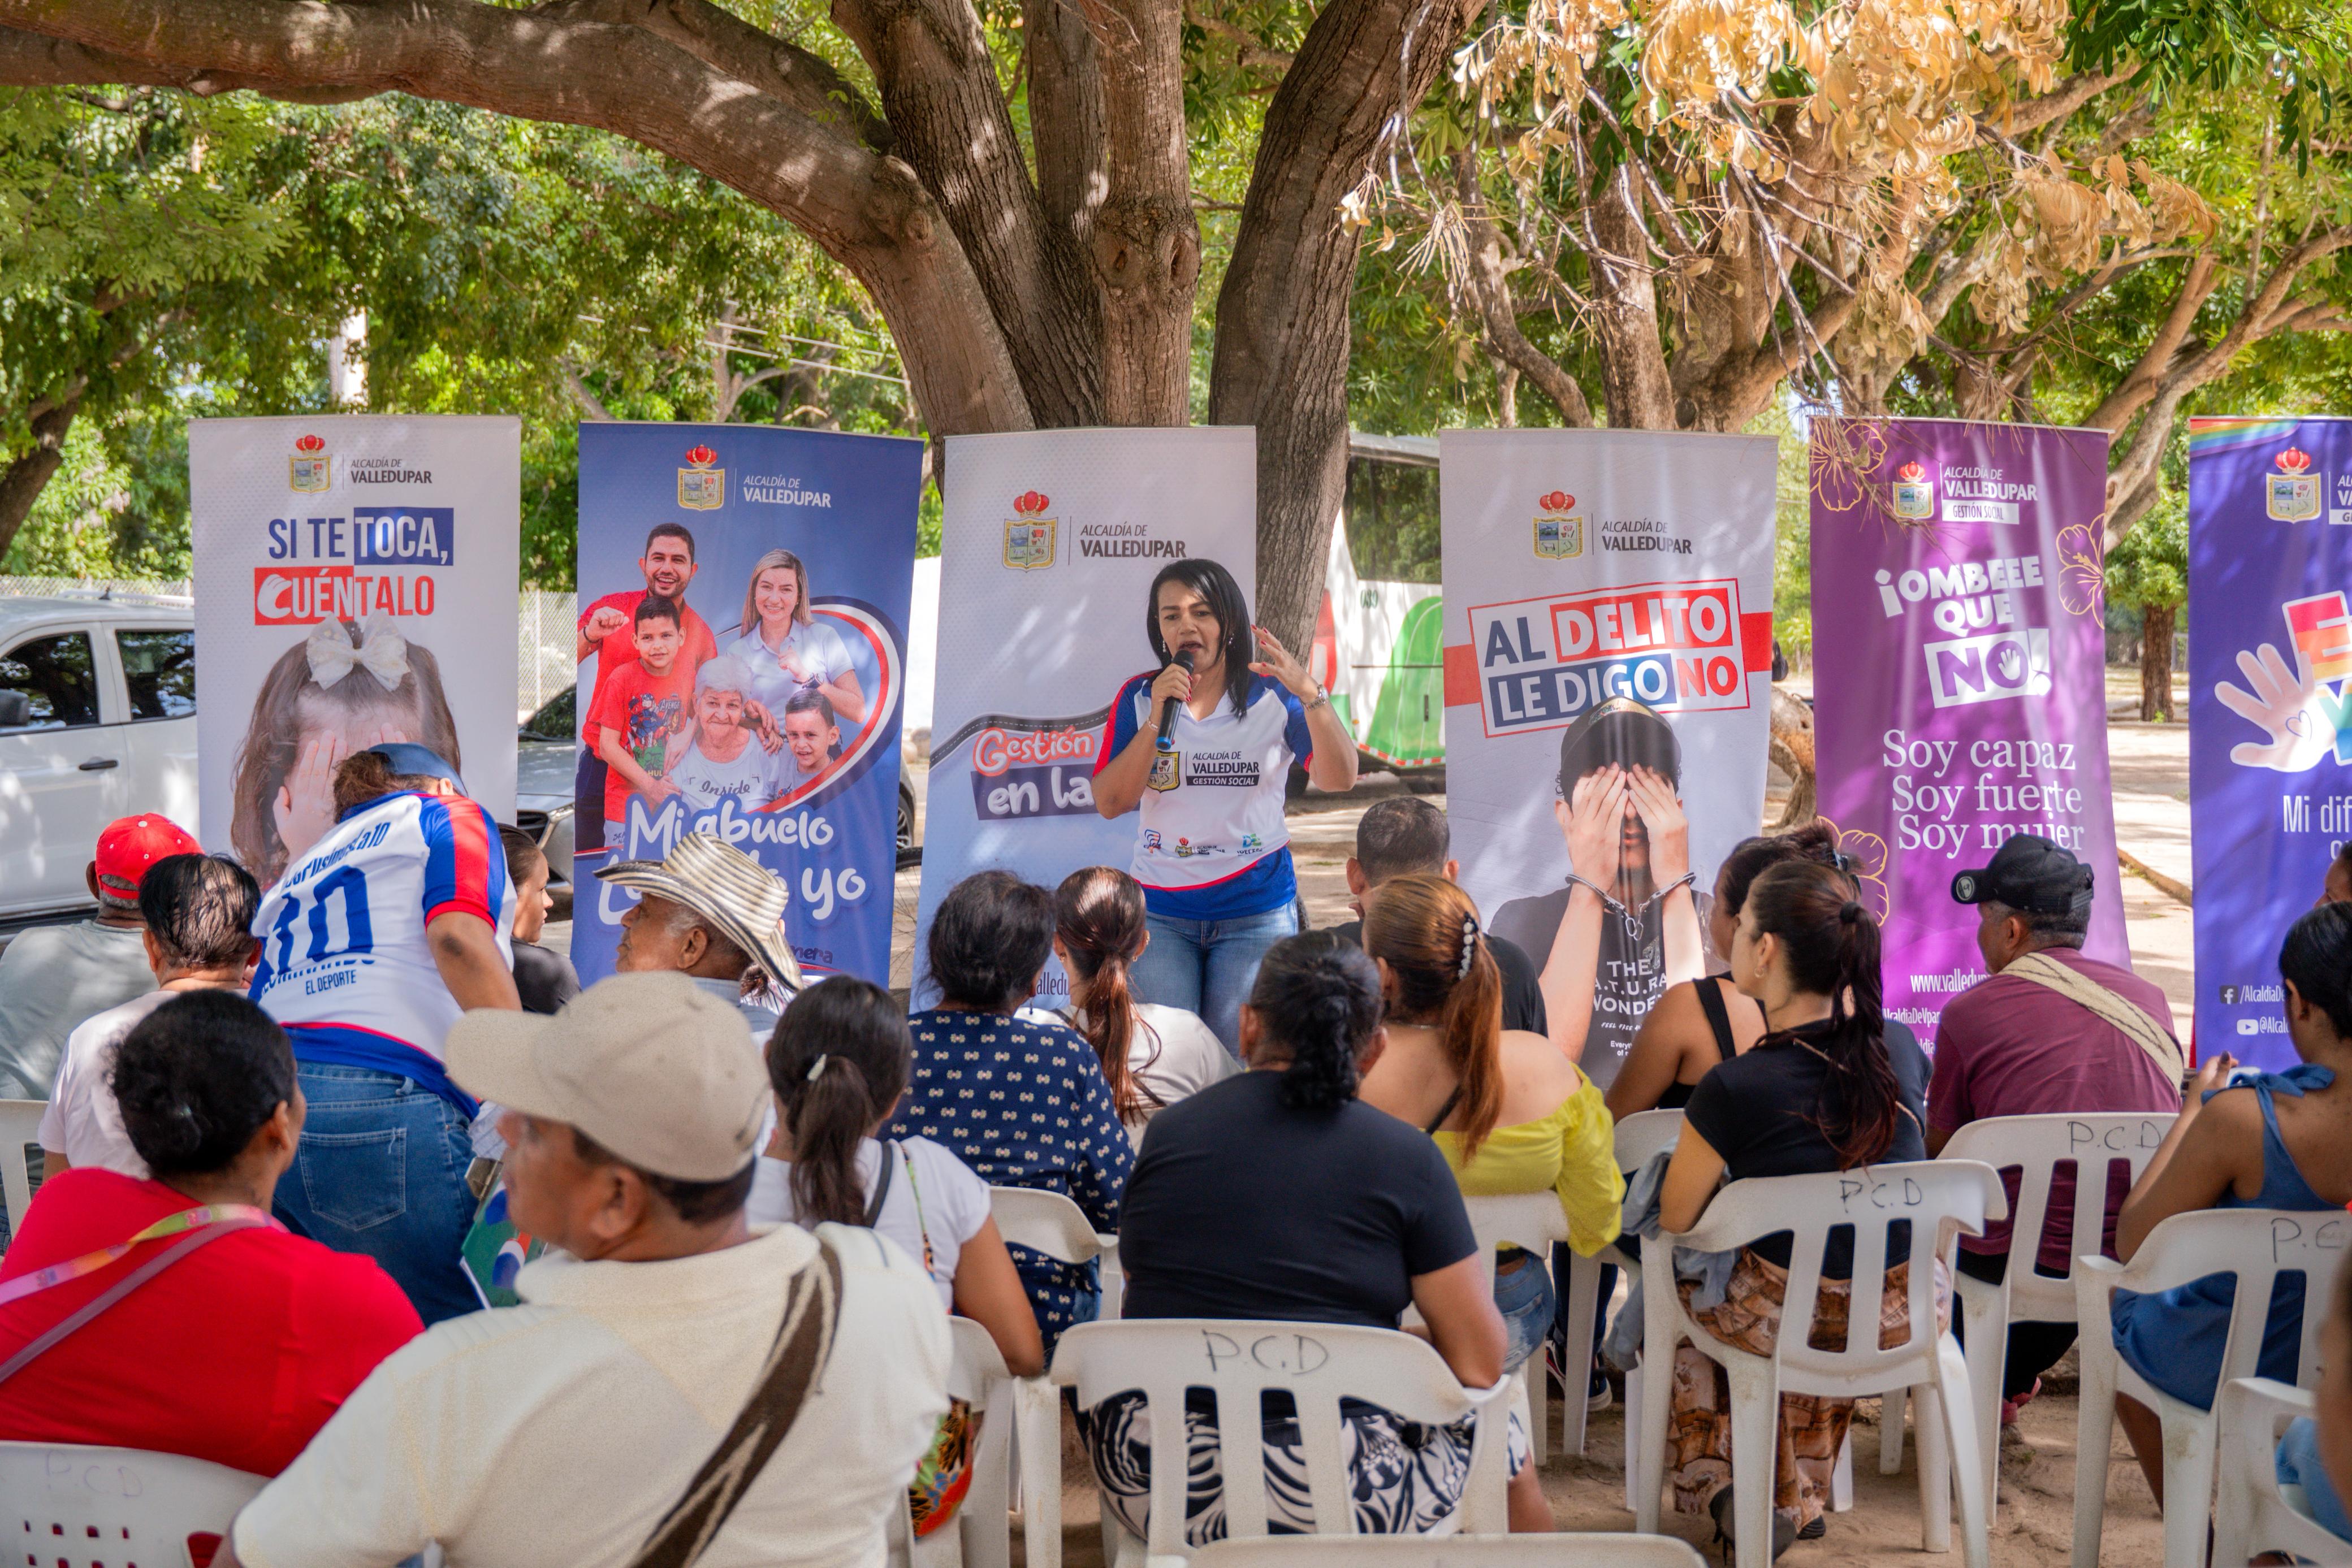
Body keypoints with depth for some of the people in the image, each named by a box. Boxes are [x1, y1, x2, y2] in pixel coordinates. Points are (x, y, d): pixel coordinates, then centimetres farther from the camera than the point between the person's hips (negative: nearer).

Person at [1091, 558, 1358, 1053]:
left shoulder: (1273, 696, 0)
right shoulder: (1140, 697, 5)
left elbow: (1340, 779, -12)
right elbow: (1110, 803, -4)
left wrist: (1310, 695, -26)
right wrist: (1157, 718, -13)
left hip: (1256, 912, -1)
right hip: (1160, 912, 1)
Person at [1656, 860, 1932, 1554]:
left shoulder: (1735, 1089, -23)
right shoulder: (1900, 1047, -7)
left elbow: (1673, 1222, -9)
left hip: (1790, 1325, -4)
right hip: (1905, 1316, 4)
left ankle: (1721, 1486, 21)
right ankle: (1799, 1496, 39)